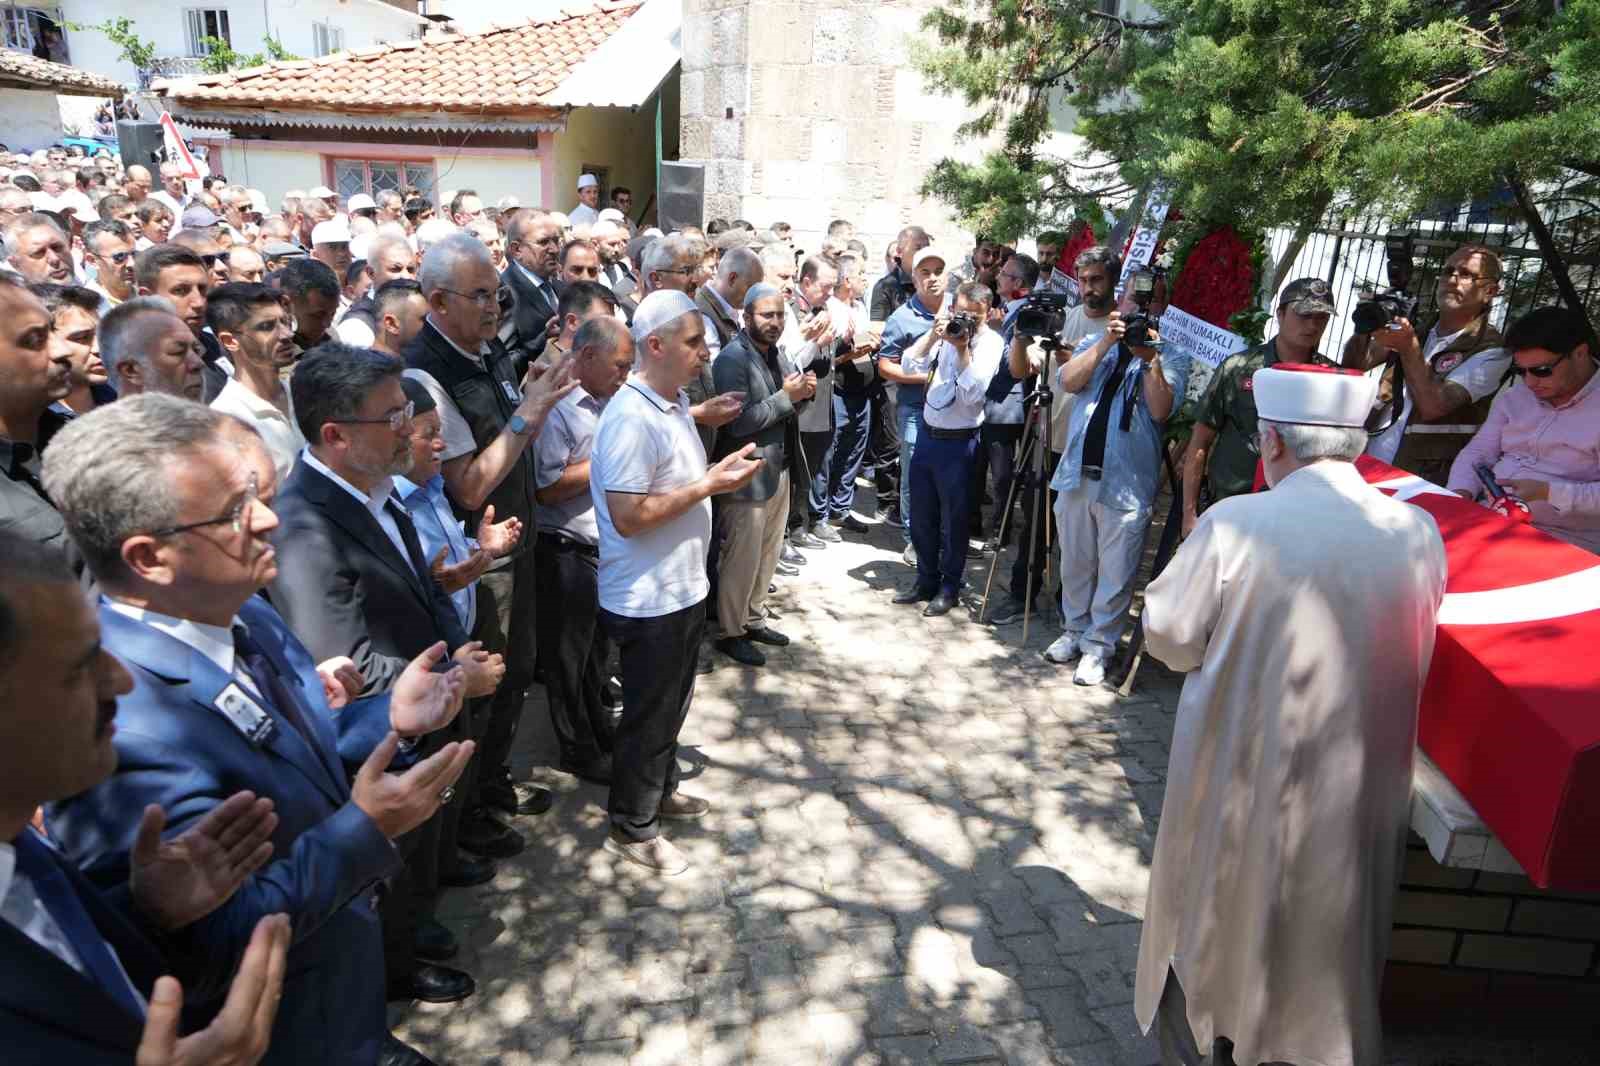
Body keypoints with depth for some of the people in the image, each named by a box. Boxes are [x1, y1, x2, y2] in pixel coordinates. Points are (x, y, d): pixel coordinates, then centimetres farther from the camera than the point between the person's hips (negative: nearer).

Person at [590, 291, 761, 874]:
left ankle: (658, 790, 45)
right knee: (649, 713, 7)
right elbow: (627, 517, -27)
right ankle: (632, 826, 27)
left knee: (672, 701, 24)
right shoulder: (631, 418, -24)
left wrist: (720, 472, 5)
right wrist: (709, 486, -24)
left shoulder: (676, 402, 6)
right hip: (649, 600, -9)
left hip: (683, 586, 9)